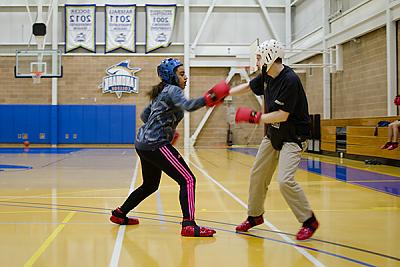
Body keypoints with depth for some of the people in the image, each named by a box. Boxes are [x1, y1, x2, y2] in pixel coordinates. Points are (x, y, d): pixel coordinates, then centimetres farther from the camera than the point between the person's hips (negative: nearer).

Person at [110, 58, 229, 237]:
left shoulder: (162, 92, 19)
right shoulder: (173, 90, -8)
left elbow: (144, 115, 27)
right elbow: (187, 105, -29)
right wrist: (207, 100, -38)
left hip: (143, 144, 10)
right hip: (156, 145, -10)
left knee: (150, 185, 24)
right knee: (188, 180, -11)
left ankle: (119, 214, 32)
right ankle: (189, 225, -18)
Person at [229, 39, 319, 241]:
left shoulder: (290, 80, -25)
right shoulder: (266, 76, 0)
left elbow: (282, 115, -26)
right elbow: (247, 87, 19)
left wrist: (254, 117, -20)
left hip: (292, 137, -8)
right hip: (272, 134, 8)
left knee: (285, 180, -20)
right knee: (257, 175, 11)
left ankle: (309, 221, -1)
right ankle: (255, 216, 30)